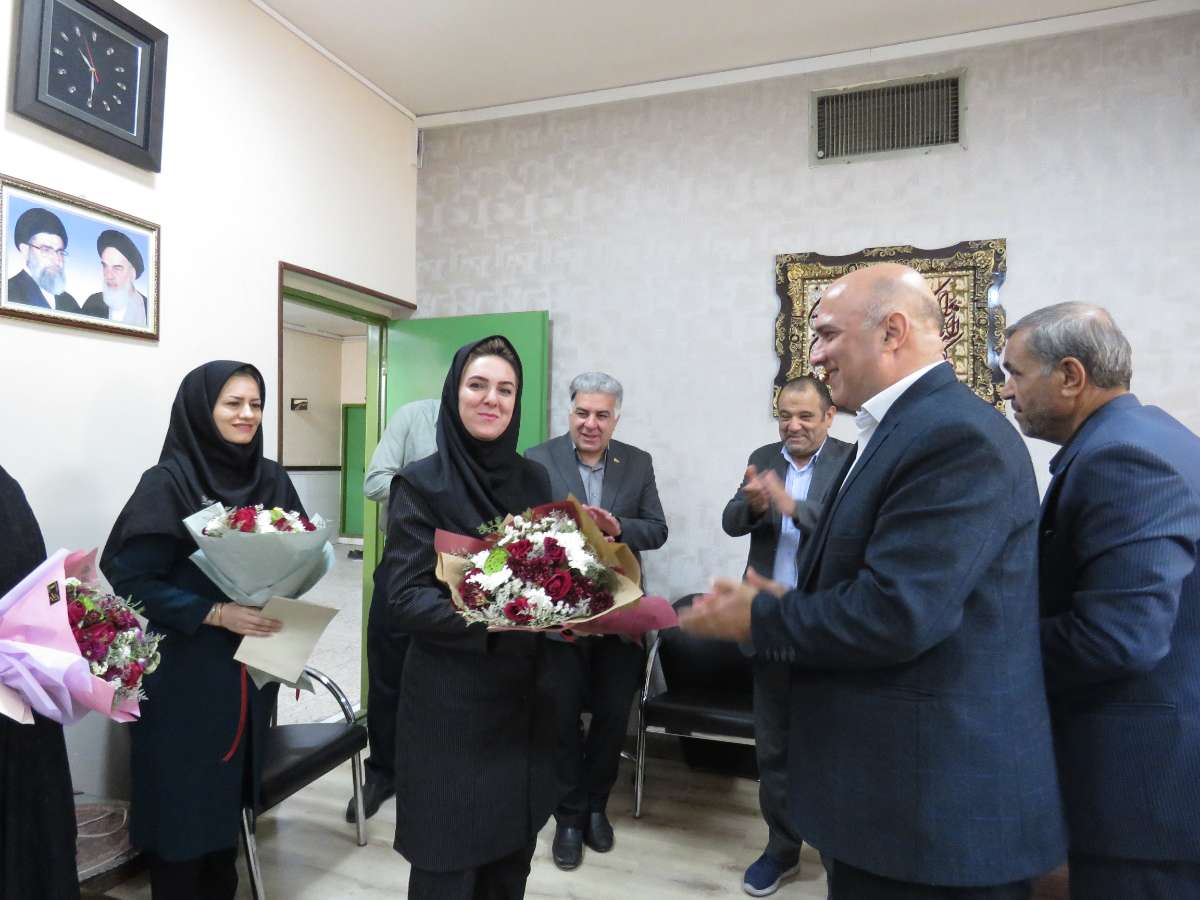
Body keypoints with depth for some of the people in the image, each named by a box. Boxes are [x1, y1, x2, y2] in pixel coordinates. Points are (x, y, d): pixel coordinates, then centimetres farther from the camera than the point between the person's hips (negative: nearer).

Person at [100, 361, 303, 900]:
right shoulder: (167, 482, -12)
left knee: (231, 786, 18)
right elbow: (128, 578, -14)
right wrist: (212, 614, -22)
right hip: (184, 671, -5)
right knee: (184, 794, 7)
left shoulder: (272, 480, 4)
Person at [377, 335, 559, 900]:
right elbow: (401, 595, -15)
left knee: (514, 852, 17)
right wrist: (485, 621, -29)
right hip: (451, 699, -4)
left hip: (527, 692, 5)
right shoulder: (421, 483, -10)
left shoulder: (534, 479, 5)